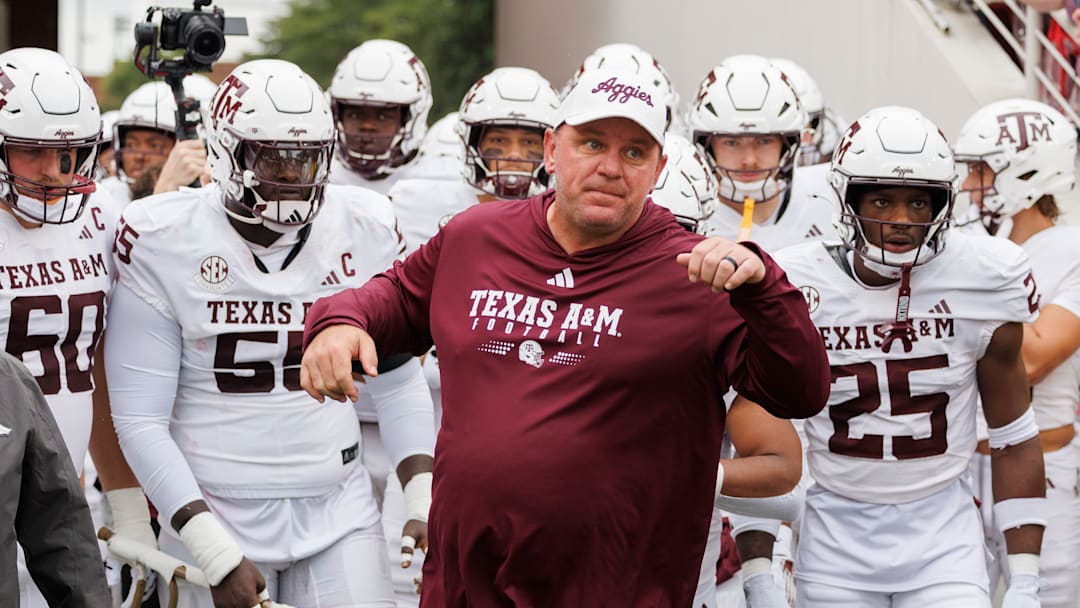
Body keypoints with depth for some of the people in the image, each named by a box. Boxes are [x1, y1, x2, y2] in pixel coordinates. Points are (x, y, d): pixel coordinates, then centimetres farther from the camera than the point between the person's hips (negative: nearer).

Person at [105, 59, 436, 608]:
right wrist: (218, 558, -15)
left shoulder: (361, 230, 1)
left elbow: (398, 387, 10)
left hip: (338, 515, 2)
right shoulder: (167, 244, -9)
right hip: (216, 516, -2)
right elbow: (141, 421, -10)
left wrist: (422, 504, -2)